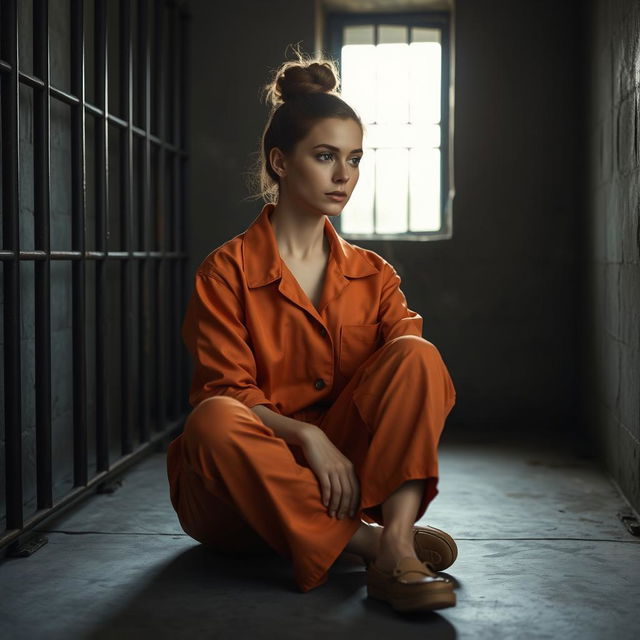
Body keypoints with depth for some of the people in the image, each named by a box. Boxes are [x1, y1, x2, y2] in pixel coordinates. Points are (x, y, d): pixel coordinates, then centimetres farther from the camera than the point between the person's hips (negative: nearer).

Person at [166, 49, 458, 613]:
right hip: (250, 487, -3)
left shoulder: (373, 274, 9)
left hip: (344, 465, 3)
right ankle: (368, 541, -29)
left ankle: (396, 545, -35)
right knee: (214, 422, -36)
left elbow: (416, 368, -3)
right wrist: (307, 435, -27)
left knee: (415, 353, -20)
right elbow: (227, 391, -10)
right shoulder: (227, 272, -3)